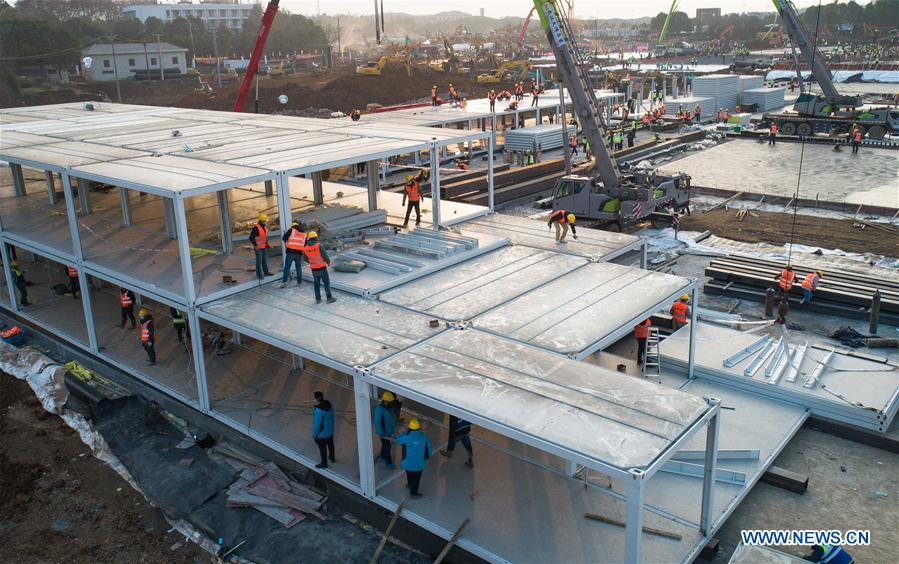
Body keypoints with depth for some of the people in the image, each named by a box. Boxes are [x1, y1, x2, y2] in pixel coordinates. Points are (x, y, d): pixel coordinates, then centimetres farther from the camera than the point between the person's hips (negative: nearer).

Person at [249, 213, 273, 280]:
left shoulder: (264, 228, 8)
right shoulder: (256, 228, -20)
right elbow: (251, 238, -22)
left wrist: (267, 244, 18)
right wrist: (255, 245, -24)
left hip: (264, 247, 8)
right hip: (258, 248, -8)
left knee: (264, 260, 16)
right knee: (259, 261, -1)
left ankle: (266, 272, 26)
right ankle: (259, 274, 7)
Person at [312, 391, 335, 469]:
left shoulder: (319, 411, -37)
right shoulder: (329, 404, -14)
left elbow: (317, 424, -26)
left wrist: (314, 435, -10)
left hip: (322, 434, -7)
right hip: (330, 430, 7)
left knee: (322, 448, 16)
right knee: (330, 444, 28)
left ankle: (324, 463, 35)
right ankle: (332, 457, 51)